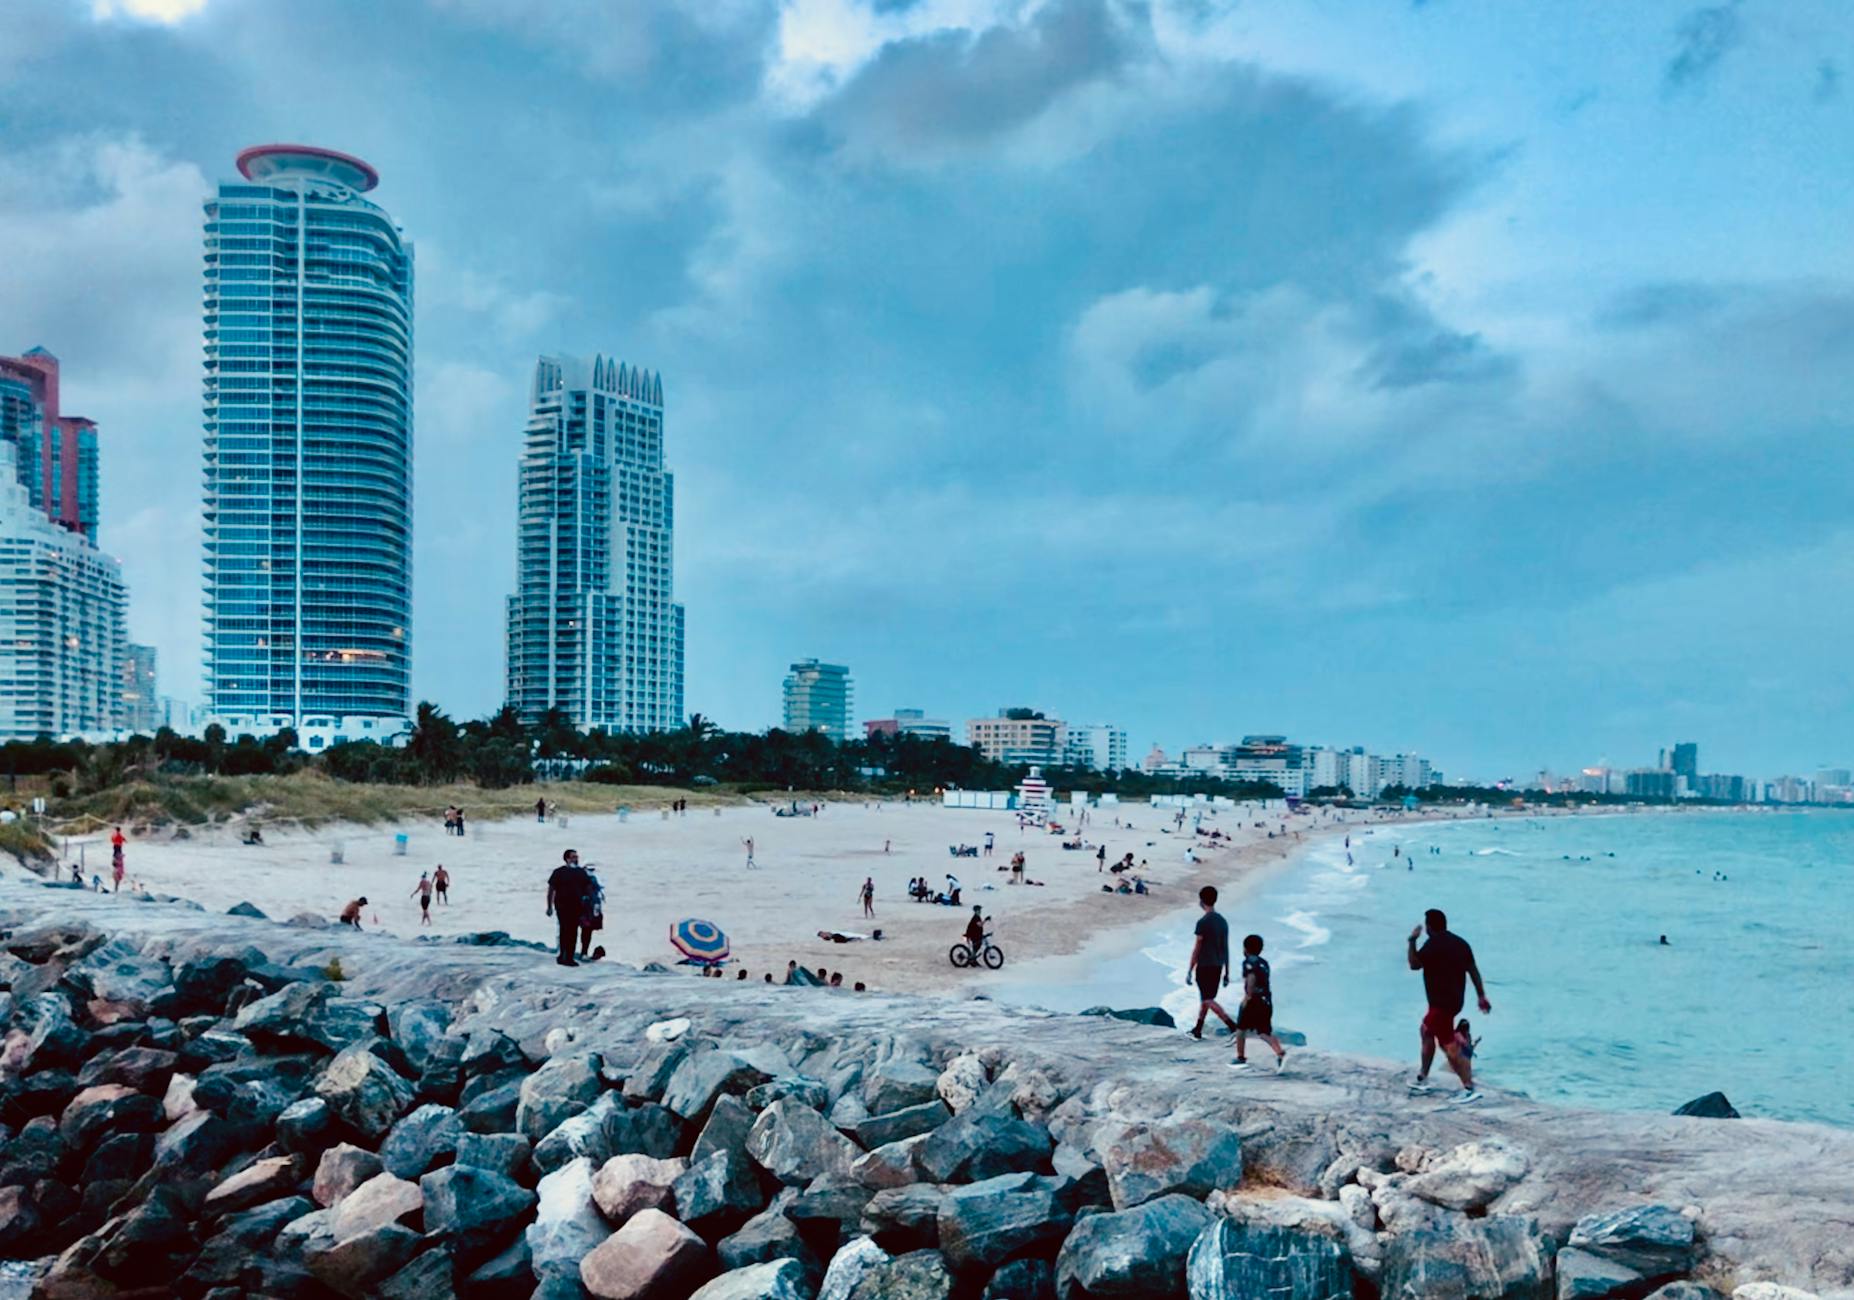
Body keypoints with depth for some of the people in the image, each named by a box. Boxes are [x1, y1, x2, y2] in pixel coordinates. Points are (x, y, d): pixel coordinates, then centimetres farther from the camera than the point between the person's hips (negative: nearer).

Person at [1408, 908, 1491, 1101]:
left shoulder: (1433, 945, -17)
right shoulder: (1459, 942, 7)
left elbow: (1414, 964, -7)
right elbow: (1473, 970, 8)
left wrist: (1412, 941, 3)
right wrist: (1481, 995, 12)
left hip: (1442, 1002, -10)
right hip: (1455, 999, 10)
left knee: (1450, 1047, -8)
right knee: (1427, 1030, 23)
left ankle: (1469, 1089, -11)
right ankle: (1422, 1079, 30)